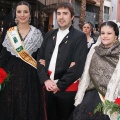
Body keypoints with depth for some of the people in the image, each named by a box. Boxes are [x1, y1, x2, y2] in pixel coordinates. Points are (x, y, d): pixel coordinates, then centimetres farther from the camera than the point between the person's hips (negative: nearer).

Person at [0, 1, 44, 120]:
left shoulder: (37, 33, 1)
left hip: (30, 76, -1)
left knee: (29, 108, 5)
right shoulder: (10, 32, 4)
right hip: (12, 74, 1)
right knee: (11, 108, 7)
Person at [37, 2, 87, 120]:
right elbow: (40, 58, 7)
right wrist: (45, 80, -8)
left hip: (67, 89, -4)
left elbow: (78, 66, -13)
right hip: (48, 87, 5)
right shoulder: (49, 35, 10)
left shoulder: (79, 36, -6)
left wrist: (60, 85, -14)